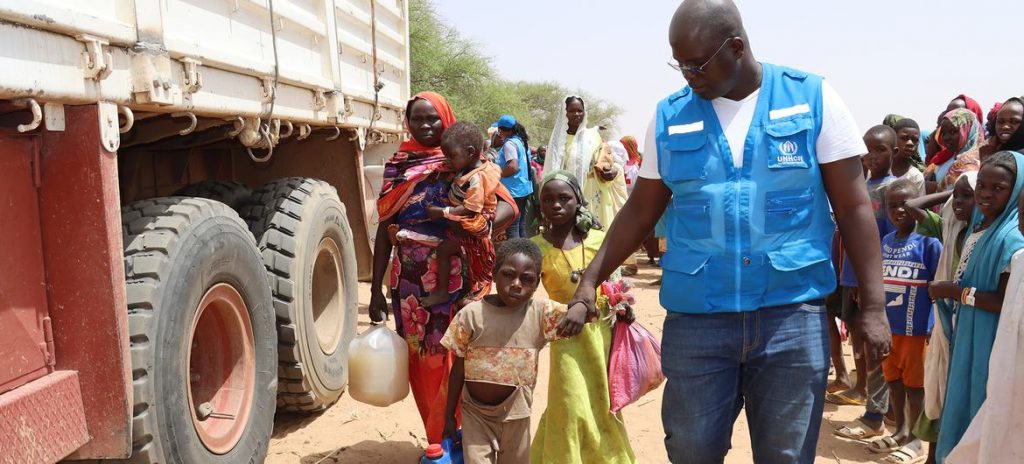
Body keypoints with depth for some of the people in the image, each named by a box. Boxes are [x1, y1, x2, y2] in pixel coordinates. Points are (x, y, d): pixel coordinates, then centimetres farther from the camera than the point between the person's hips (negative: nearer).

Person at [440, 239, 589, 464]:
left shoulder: (542, 313, -10)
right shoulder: (471, 313, -11)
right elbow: (459, 368, -3)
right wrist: (449, 415, 3)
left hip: (515, 415, 1)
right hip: (475, 412, -1)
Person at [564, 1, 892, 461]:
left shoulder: (813, 98, -1)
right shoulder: (671, 115, 4)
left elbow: (853, 206, 0)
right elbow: (640, 211, 10)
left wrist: (872, 306, -5)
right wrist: (591, 279, 3)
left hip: (792, 315, -1)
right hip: (695, 319, 1)